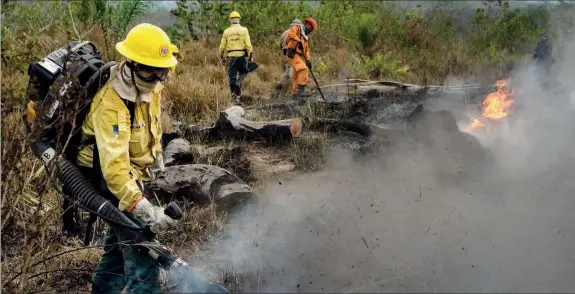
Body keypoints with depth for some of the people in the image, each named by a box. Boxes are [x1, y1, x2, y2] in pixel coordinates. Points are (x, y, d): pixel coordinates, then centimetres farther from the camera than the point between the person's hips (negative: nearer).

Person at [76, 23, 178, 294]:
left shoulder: (150, 86, -6)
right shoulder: (111, 105, -33)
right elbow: (113, 164, -43)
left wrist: (157, 155, 25)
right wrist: (141, 207, -52)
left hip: (134, 171, 9)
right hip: (110, 176, -9)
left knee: (119, 241, 23)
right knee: (141, 250, -16)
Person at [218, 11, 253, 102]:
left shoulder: (226, 31, 4)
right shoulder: (244, 30, -1)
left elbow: (222, 46, 6)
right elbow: (248, 44, -8)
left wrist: (221, 57, 19)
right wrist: (251, 56, -2)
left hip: (231, 56, 1)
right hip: (241, 55, -1)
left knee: (232, 76, 6)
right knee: (243, 71, 21)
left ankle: (234, 96, 3)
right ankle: (238, 84, -6)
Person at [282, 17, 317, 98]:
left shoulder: (305, 36, 27)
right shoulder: (297, 28, 0)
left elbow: (306, 49, 23)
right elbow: (290, 34, -21)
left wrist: (308, 60, 12)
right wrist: (299, 41, -28)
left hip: (298, 55, 10)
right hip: (292, 54, -10)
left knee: (298, 75, 13)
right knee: (303, 69, -22)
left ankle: (295, 92, 22)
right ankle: (301, 90, -25)